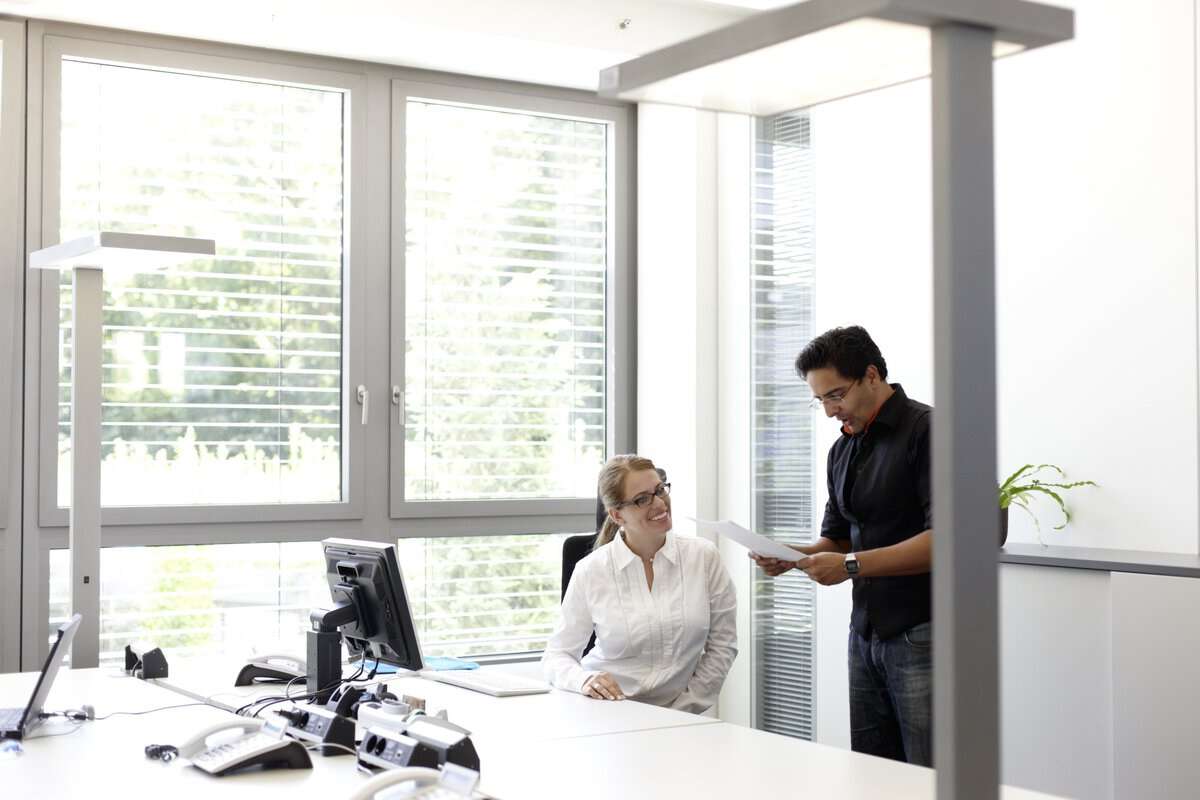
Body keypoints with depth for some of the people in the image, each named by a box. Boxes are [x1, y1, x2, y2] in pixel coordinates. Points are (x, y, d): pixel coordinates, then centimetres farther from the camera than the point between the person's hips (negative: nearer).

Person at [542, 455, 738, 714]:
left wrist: (683, 709, -1)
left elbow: (722, 645, 7)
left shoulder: (704, 556, 2)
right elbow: (557, 655, 4)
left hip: (676, 714, 0)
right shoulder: (590, 571, -2)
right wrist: (584, 680, -17)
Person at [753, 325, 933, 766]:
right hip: (866, 632, 7)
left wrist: (851, 565, -21)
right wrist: (792, 557, 1)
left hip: (922, 634, -7)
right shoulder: (842, 451, 14)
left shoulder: (926, 431, -10)